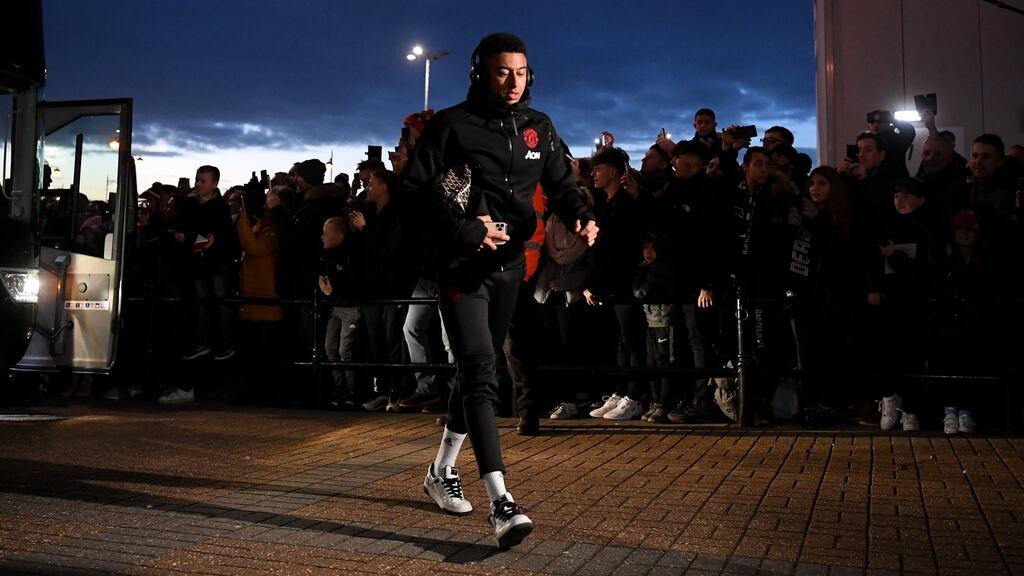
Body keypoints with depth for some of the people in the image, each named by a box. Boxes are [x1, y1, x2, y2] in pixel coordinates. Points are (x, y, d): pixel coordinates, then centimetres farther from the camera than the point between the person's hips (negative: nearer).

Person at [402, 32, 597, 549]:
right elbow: (414, 187, -9)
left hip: (510, 264, 6)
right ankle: (501, 503, -21)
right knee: (481, 374, -16)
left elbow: (560, 182, 8)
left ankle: (441, 472, 35)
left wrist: (580, 217, -14)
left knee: (476, 371, 16)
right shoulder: (452, 125, -6)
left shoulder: (538, 128, 9)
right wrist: (464, 229, -18)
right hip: (463, 265, -6)